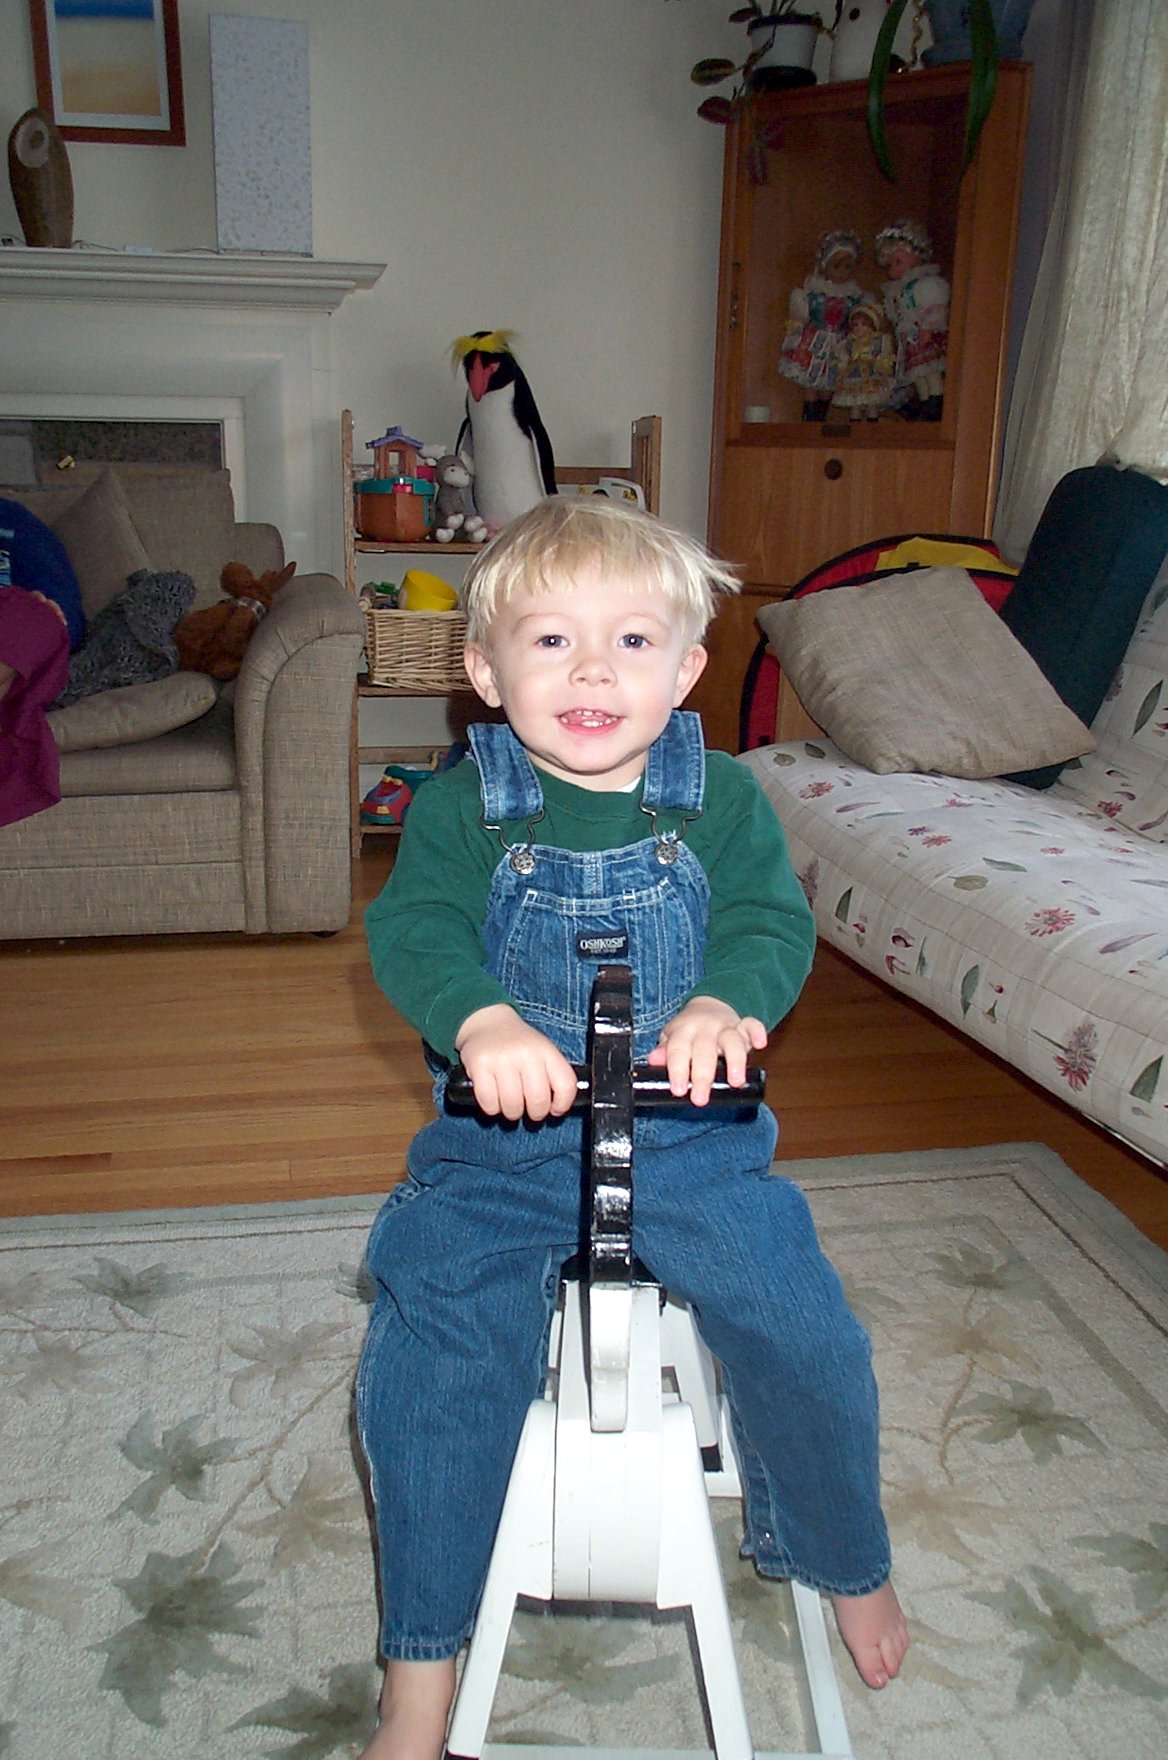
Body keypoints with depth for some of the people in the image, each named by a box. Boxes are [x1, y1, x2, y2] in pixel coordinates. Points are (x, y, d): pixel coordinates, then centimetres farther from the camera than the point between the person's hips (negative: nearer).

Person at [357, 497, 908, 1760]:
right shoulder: (461, 807, -3)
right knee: (427, 1359, -14)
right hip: (500, 1143, 0)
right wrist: (482, 1020, -37)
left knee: (806, 1341, -8)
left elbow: (775, 924, -8)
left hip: (691, 1137, 1)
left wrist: (723, 1004, -31)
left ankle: (846, 1564, 27)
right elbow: (410, 929, -15)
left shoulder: (721, 801, 0)